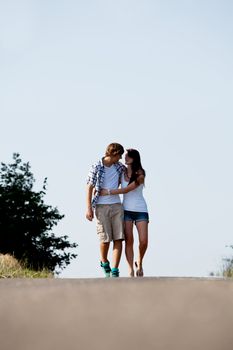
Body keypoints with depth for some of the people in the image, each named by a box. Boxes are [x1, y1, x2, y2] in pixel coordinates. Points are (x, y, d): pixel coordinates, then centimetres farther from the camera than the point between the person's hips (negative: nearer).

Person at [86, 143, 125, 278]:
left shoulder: (119, 166, 10)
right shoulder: (96, 167, -4)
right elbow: (90, 188, -4)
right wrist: (89, 208, -9)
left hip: (116, 206, 4)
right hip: (101, 206, -4)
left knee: (118, 238, -7)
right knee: (106, 238, -4)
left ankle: (115, 271, -7)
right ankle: (104, 262, 26)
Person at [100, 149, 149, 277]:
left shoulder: (140, 174, -10)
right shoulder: (122, 172, 3)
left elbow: (127, 189, -19)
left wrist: (108, 192, -20)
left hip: (140, 210, -2)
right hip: (126, 210, 2)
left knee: (143, 241, -10)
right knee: (129, 240, -8)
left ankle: (139, 263, 18)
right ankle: (131, 271, -7)